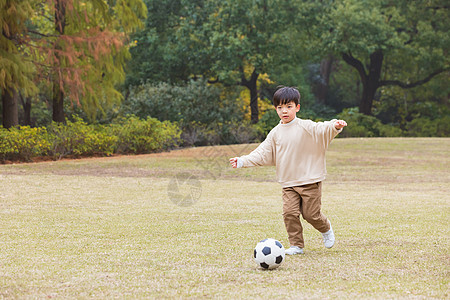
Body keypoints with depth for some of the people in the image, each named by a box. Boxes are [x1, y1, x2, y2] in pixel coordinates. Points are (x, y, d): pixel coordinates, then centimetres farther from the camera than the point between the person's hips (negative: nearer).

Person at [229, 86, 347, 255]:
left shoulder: (305, 127, -5)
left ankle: (326, 229, 31)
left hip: (310, 180, -4)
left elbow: (322, 130, -19)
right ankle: (296, 245, 2)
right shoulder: (275, 133, 9)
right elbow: (263, 154, 13)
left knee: (311, 214, -1)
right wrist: (242, 161, 5)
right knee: (290, 213, -9)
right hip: (288, 183, 4)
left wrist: (335, 126, -41)